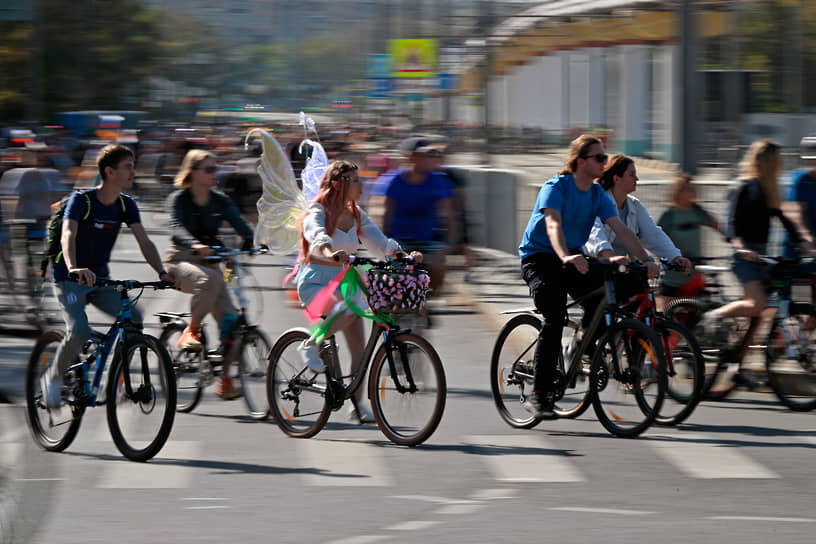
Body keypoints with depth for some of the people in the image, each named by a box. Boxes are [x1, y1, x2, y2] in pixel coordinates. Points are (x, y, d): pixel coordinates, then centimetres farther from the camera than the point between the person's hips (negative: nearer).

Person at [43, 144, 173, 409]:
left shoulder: (126, 205, 0)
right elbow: (68, 235, -34)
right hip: (70, 280, -5)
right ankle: (54, 378, -1)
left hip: (100, 280, 5)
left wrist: (162, 273, -25)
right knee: (80, 332, -27)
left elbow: (144, 242, -7)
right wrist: (74, 268, -54)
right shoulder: (82, 200, -18)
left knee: (133, 318, -19)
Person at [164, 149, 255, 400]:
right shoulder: (178, 199, -7)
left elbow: (239, 224, -9)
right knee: (210, 278, -38)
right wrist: (195, 245, -46)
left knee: (229, 319, -12)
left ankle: (224, 378, -1)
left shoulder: (220, 201, 6)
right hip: (180, 261, -5)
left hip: (208, 262, 5)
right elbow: (177, 229, -25)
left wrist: (254, 241, -31)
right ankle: (191, 331, -22)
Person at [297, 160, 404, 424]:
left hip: (343, 284, 7)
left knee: (359, 347, 0)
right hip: (315, 283, -7)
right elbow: (317, 236, -34)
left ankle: (357, 404, 10)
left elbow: (379, 241, 1)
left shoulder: (356, 215, 8)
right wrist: (332, 253, -56)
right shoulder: (318, 212, -13)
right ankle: (310, 345, -12)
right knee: (346, 312, -36)